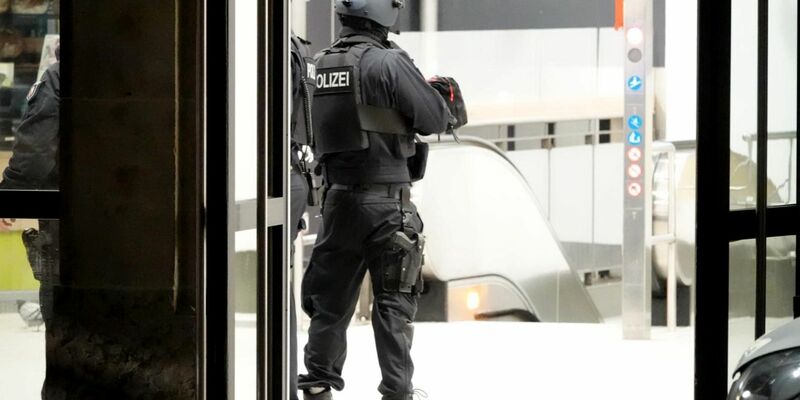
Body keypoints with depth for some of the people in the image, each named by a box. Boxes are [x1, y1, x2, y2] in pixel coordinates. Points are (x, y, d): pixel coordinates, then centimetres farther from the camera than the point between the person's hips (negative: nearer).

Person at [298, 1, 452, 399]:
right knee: (394, 303, 3)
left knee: (331, 298, 14)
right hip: (385, 201, -5)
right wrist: (432, 93, 9)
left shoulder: (322, 63, 4)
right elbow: (435, 119, -10)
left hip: (337, 198, 6)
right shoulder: (389, 63, -14)